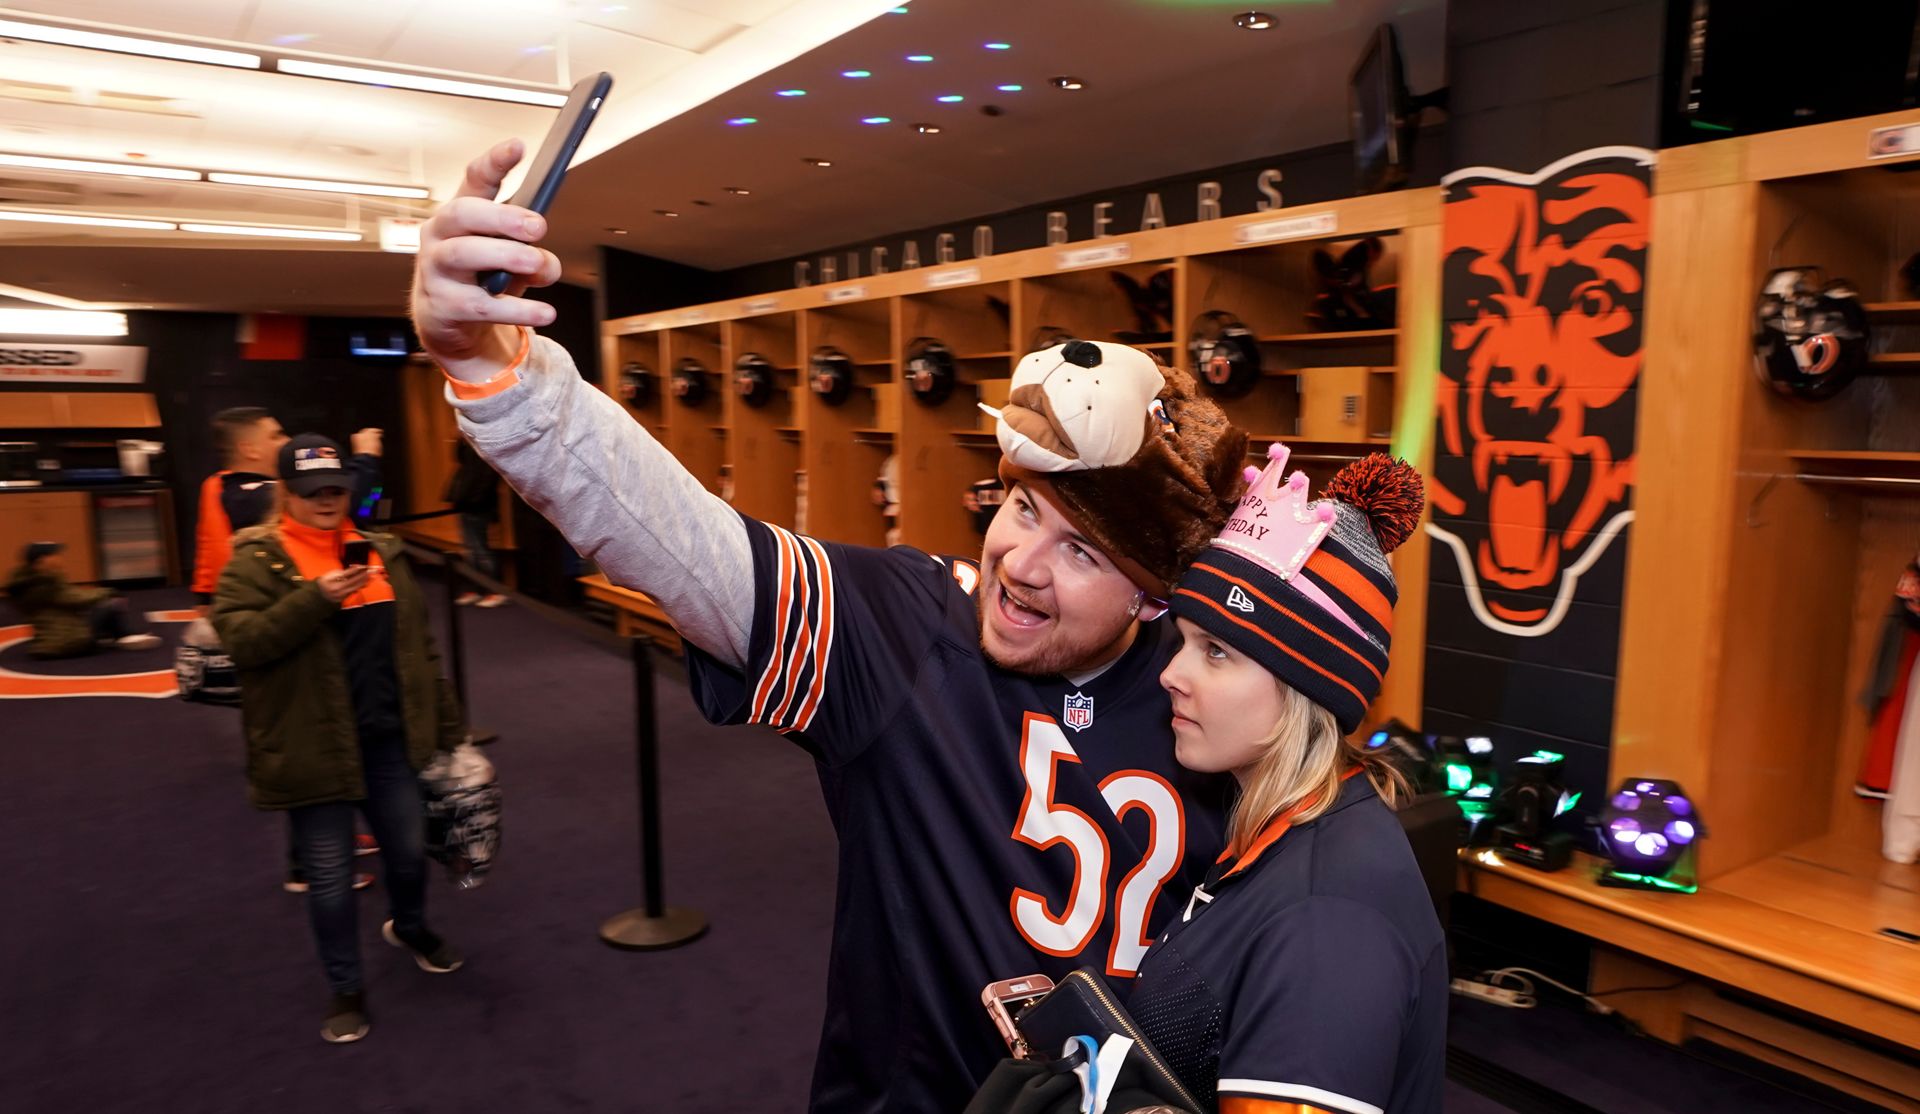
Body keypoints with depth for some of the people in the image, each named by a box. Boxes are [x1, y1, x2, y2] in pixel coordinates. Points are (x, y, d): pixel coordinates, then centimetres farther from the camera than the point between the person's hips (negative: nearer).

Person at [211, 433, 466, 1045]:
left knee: (409, 851, 15)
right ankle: (346, 989, 26)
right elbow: (239, 638, -19)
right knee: (329, 874, 7)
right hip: (313, 748, -4)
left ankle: (410, 927, 46)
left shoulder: (381, 552, 7)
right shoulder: (257, 560, -6)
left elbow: (419, 643, 12)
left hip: (388, 740, 4)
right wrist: (316, 599, -30)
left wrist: (446, 722, 12)